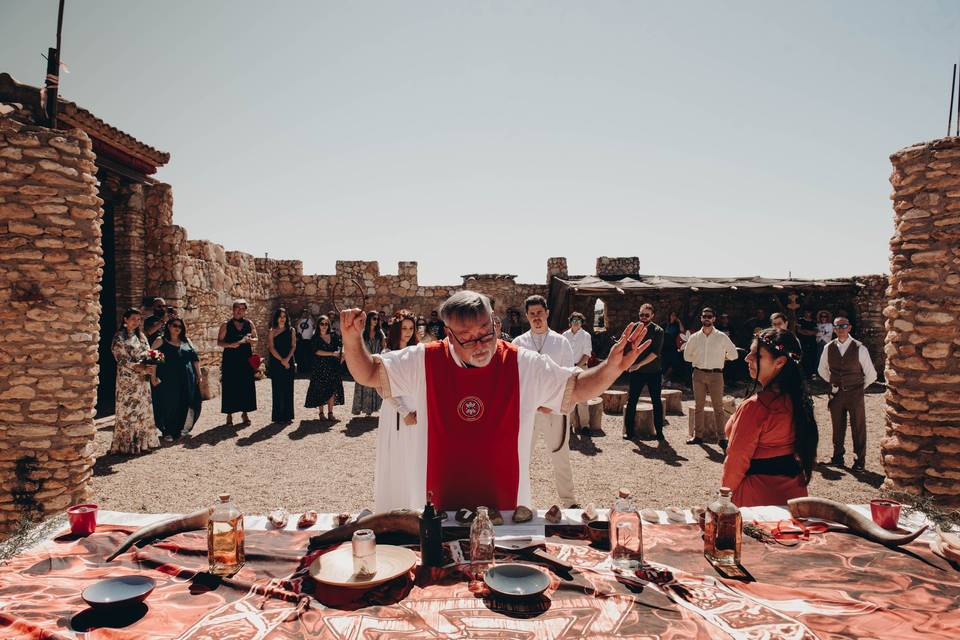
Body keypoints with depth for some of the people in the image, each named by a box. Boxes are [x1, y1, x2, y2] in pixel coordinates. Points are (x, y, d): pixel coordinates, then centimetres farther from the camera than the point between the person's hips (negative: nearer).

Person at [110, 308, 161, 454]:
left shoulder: (140, 335, 13)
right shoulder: (119, 338, -6)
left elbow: (148, 353, 11)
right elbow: (122, 360, -13)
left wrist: (149, 367, -11)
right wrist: (141, 368, -22)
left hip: (142, 379, 6)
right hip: (127, 379, -6)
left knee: (143, 409, 8)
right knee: (128, 410, -1)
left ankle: (142, 441, 15)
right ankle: (126, 444, 6)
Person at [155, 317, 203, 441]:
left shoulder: (186, 341, 11)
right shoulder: (161, 342, 1)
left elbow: (195, 358, 12)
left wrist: (199, 375, 9)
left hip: (187, 380, 3)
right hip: (168, 380, -3)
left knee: (186, 405, 3)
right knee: (169, 405, 2)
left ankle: (182, 430, 20)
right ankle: (168, 432, 16)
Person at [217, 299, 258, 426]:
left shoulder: (249, 324, 7)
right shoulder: (226, 325, 1)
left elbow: (256, 340, 10)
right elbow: (219, 342, 0)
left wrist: (248, 340, -11)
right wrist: (231, 345, -17)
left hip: (246, 360, 2)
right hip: (230, 360, -2)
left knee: (246, 386, 4)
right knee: (230, 387, -1)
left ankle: (244, 412, 15)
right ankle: (229, 414, 8)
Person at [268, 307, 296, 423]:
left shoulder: (291, 330, 8)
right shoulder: (272, 331, 3)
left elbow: (293, 346, 3)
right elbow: (272, 348, -3)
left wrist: (287, 359, -11)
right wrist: (281, 360, -12)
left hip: (289, 362, 2)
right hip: (276, 363, -2)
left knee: (288, 389, 3)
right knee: (277, 389, -1)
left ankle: (288, 415, 9)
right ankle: (278, 416, 4)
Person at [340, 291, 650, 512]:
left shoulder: (524, 365, -5)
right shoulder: (425, 361, -5)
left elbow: (577, 389, 1)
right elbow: (368, 373, 2)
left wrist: (612, 367, -16)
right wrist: (352, 339, -16)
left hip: (506, 505, 0)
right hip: (440, 506, 1)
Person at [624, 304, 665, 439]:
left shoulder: (658, 331, -6)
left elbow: (655, 353, -15)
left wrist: (639, 364, -20)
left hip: (653, 372, -2)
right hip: (636, 372, 2)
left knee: (657, 402, 5)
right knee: (631, 401, 1)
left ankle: (659, 431, 14)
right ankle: (629, 430, 9)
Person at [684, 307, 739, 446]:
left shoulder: (722, 337, 1)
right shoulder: (695, 337, 7)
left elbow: (733, 354, 8)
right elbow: (687, 356, 16)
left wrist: (720, 358, 8)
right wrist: (699, 359, 8)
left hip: (716, 374, -2)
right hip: (698, 374, 3)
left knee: (718, 407, -1)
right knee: (698, 406, 8)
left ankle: (721, 437, 3)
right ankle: (698, 435, 15)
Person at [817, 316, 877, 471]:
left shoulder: (860, 349, -11)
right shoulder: (829, 348, -2)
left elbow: (871, 375, 0)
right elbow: (822, 370, 15)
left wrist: (859, 387, 9)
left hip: (855, 394, -2)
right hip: (836, 394, 2)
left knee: (858, 427, 7)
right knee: (837, 427, 12)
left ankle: (860, 460, 20)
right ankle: (838, 456, 28)